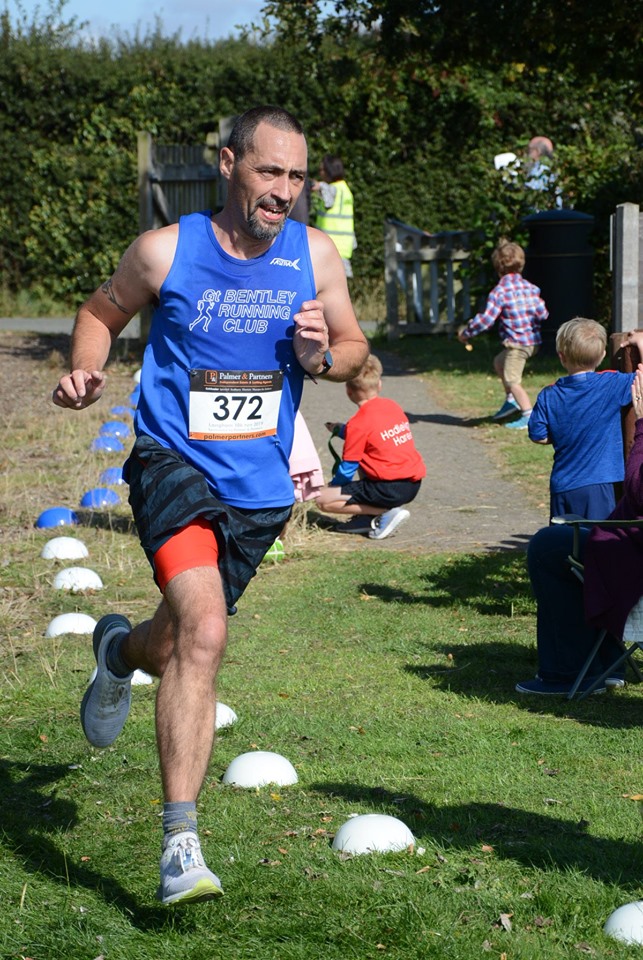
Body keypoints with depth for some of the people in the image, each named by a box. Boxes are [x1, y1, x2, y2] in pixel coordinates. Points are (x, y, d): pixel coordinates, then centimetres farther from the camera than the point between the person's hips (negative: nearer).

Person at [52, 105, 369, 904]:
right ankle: (180, 842, -20)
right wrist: (85, 367, -10)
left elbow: (356, 349, 13)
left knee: (180, 640, 16)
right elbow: (101, 311, 10)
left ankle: (121, 652, 56)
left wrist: (321, 355, -9)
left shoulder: (314, 256, 2)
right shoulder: (166, 251, -6)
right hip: (174, 468, -4)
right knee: (204, 634, -24)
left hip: (260, 488, 4)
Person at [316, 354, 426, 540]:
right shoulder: (393, 406, 10)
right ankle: (371, 512, 16)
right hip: (414, 484, 9)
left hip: (390, 489, -9)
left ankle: (387, 512, -12)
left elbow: (347, 470, -8)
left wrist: (333, 486, 11)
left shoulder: (358, 424, -12)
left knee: (323, 500, -9)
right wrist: (341, 430, 32)